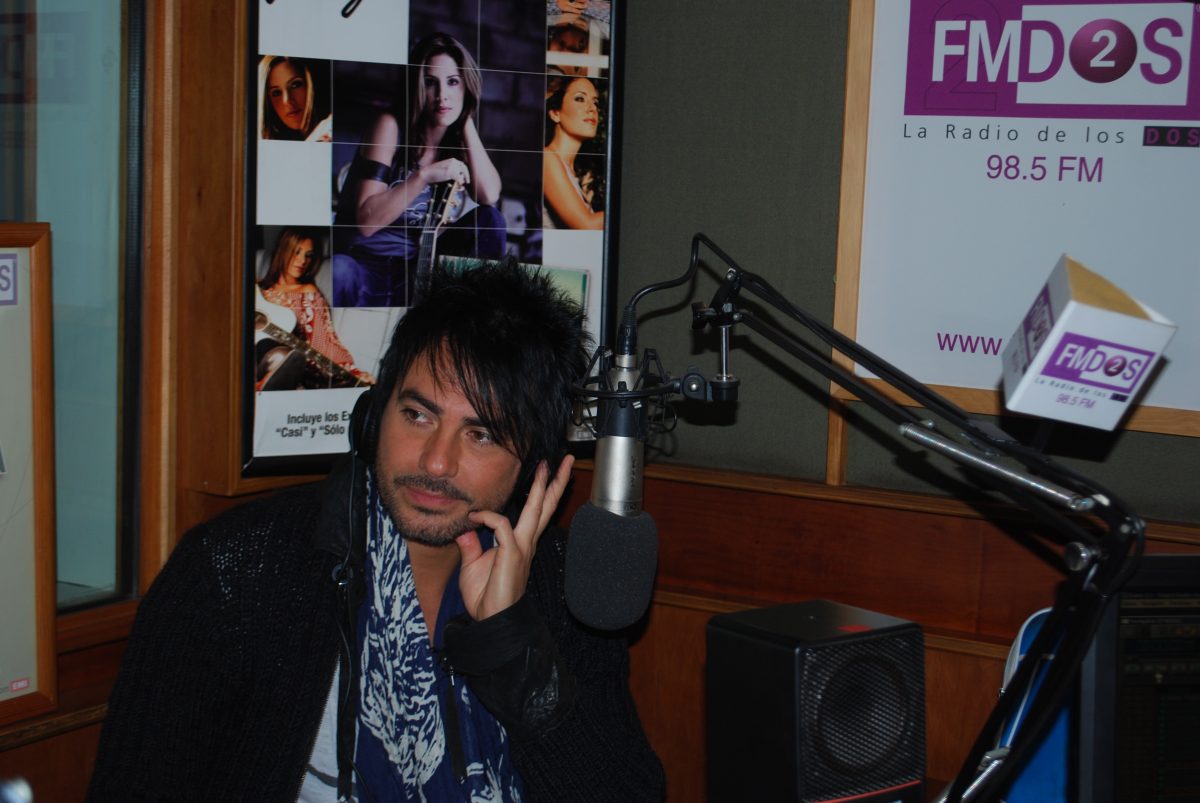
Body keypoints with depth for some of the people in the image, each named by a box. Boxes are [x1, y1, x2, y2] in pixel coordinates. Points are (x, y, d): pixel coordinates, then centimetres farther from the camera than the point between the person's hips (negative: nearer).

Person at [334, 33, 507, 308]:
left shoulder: (459, 141, 6)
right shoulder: (391, 126, -10)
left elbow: (489, 196, -14)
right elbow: (366, 220, -17)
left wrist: (467, 121, -7)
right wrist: (424, 176, -28)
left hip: (416, 268, 5)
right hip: (364, 264, -5)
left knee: (489, 219, -12)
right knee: (338, 272, -39)